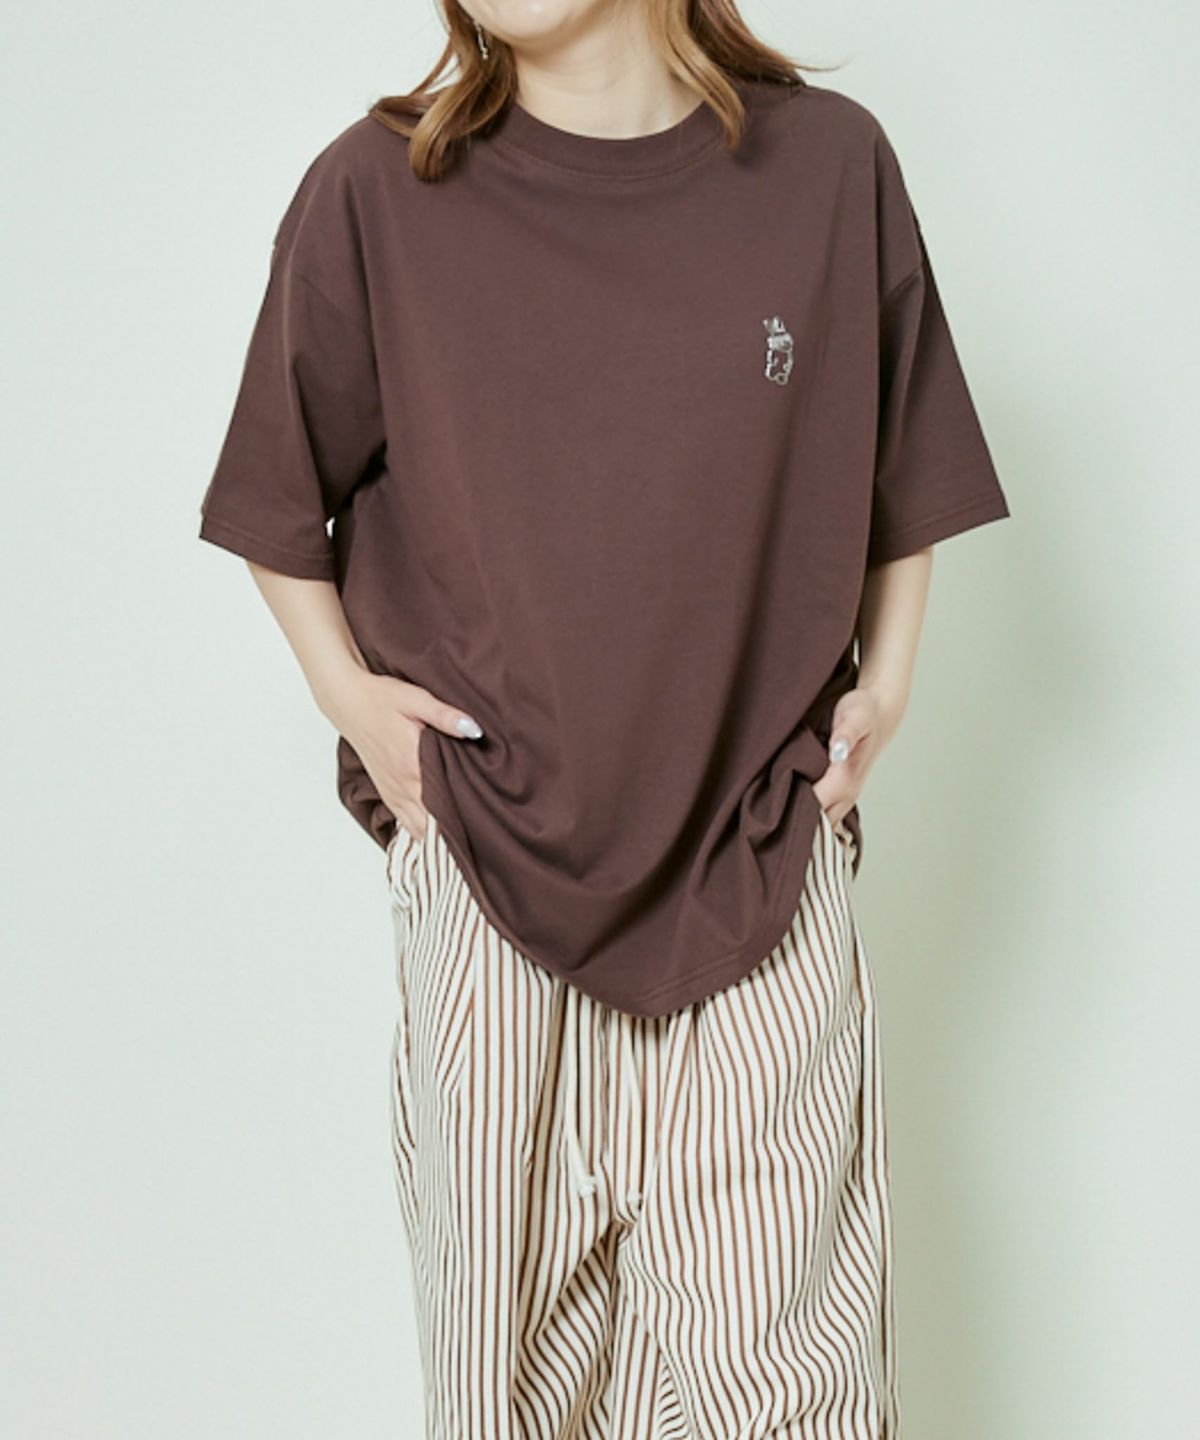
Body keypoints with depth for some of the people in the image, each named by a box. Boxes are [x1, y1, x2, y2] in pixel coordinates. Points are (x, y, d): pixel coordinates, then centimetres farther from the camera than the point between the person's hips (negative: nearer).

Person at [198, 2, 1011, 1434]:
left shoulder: (829, 164, 0)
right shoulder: (374, 195, -4)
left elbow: (902, 461, 14)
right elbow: (279, 499, 10)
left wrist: (883, 686, 5)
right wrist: (349, 691, 0)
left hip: (764, 875, 1)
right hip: (489, 879, 0)